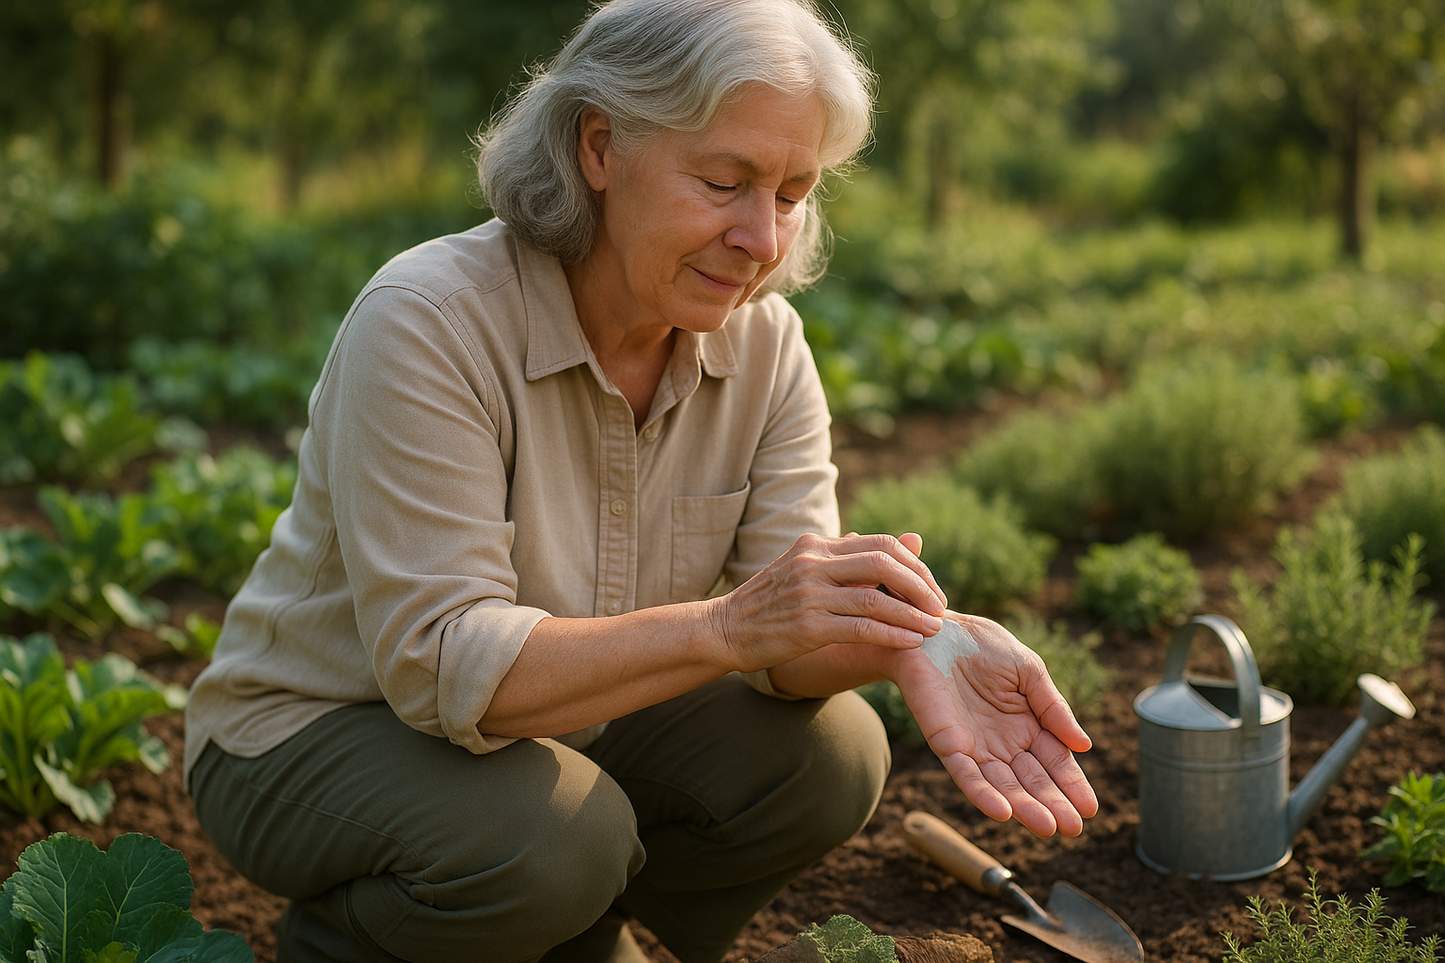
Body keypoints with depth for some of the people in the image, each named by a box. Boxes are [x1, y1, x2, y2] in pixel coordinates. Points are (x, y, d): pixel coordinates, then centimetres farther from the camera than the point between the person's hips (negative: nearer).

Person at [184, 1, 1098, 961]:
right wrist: (724, 627, -44)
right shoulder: (427, 322, -27)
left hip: (558, 716, 5)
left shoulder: (765, 346, -9)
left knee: (831, 756, -16)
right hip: (315, 734, -5)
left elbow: (788, 620, -14)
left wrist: (902, 640, -38)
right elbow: (442, 662, -32)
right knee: (554, 835, -34)